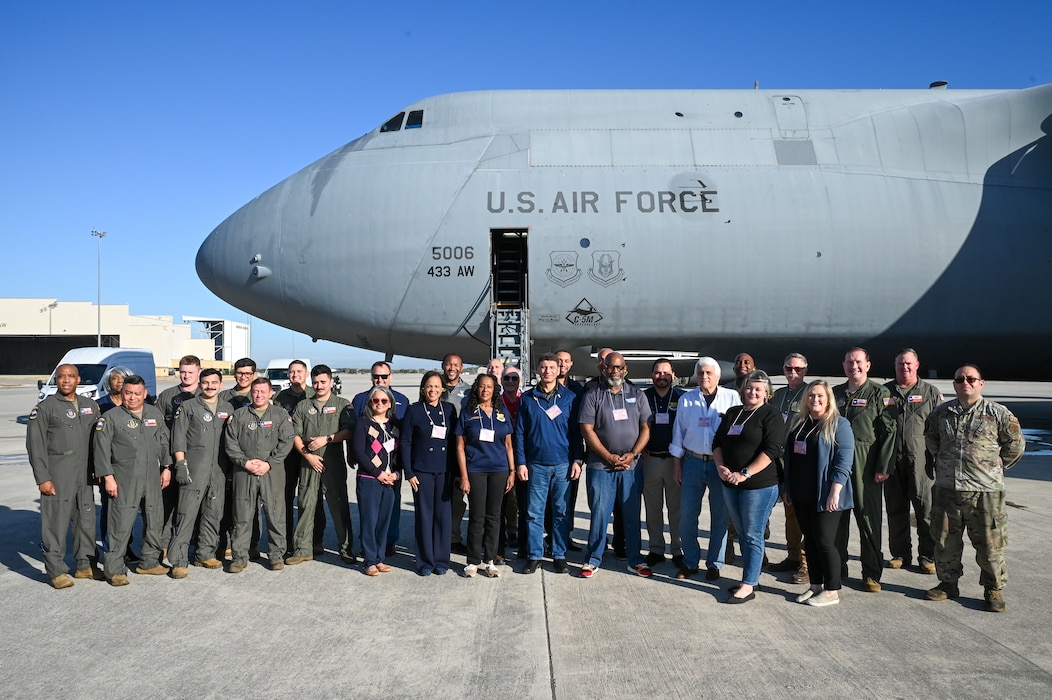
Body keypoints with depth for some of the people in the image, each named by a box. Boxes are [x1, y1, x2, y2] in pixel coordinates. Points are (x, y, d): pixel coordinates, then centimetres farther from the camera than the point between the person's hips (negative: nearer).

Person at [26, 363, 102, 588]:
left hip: (85, 475, 5)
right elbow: (35, 445, -6)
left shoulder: (90, 406, 12)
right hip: (57, 476, -5)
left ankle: (85, 565, 22)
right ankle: (56, 570, 6)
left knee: (86, 520, 10)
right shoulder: (45, 408, -3)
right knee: (56, 522, -3)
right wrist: (42, 478, -11)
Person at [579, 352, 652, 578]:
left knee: (632, 515, 9)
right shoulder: (593, 395, 0)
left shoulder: (637, 395, 8)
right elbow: (587, 429, -5)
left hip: (631, 466, 2)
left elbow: (646, 428, 5)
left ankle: (635, 560, 20)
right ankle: (593, 560, 13)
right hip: (601, 466, -2)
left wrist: (633, 454, -8)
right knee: (599, 514, 1)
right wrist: (608, 456, -11)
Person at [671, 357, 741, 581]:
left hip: (721, 464, -2)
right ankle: (690, 562, 19)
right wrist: (676, 463, 8)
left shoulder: (731, 397, 0)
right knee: (687, 515, 5)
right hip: (693, 462, 2)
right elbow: (678, 431, 10)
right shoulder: (686, 400, 6)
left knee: (720, 516, 6)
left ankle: (714, 563, 20)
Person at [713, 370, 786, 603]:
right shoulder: (732, 413, 14)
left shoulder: (771, 415, -6)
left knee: (752, 535, -2)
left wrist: (745, 474, -20)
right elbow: (717, 442, 12)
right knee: (742, 534, 14)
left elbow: (771, 450, -15)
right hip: (731, 484, 7)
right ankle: (751, 577, 26)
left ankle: (748, 586, 4)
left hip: (759, 485, -6)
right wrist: (721, 467, -6)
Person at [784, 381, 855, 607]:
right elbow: (789, 455, 17)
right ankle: (815, 585, 23)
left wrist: (834, 492, -20)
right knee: (810, 540, 13)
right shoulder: (798, 422, 11)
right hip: (801, 495, 7)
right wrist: (787, 487, 16)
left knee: (824, 541, -2)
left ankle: (832, 591, 11)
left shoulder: (838, 425, -8)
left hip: (824, 496, -7)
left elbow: (843, 461, -14)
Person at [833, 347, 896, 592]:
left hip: (866, 466, -4)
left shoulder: (879, 393, 0)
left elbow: (888, 432, -6)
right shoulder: (835, 393, 13)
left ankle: (871, 574, 11)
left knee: (869, 518, 1)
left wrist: (883, 467, -12)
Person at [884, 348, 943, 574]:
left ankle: (928, 557, 11)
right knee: (896, 510, 9)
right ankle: (900, 554, 20)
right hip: (892, 460, 2)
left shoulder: (931, 392, 7)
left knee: (926, 510, 0)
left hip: (921, 462, -2)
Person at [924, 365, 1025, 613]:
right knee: (945, 541, 11)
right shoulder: (941, 413, 7)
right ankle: (948, 583, 27)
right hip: (946, 489, 3)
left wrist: (994, 467, 11)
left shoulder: (998, 413, -3)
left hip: (985, 490, -3)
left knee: (990, 543, 2)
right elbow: (931, 441, 25)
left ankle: (993, 589, 20)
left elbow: (1015, 445, 8)